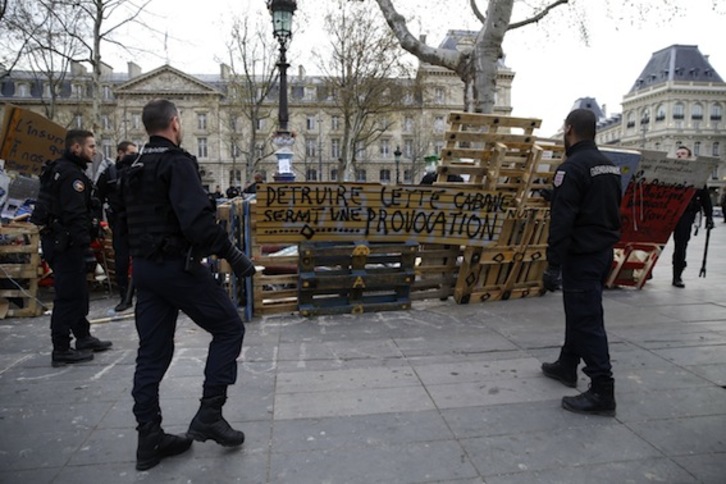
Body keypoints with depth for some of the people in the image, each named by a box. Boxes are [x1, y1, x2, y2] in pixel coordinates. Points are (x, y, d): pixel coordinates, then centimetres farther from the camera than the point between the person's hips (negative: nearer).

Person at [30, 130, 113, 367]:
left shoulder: (58, 170, 17)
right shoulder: (72, 174, -16)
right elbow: (75, 215, -23)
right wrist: (85, 245, -23)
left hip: (57, 239, 11)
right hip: (66, 242, -11)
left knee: (77, 292, 17)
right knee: (68, 295, -5)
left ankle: (83, 337, 28)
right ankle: (61, 350, 1)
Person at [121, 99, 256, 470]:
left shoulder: (134, 169, 16)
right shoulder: (177, 162, -13)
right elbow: (197, 220, -26)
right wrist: (232, 254, -21)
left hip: (143, 267, 9)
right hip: (176, 265, -9)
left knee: (152, 352, 11)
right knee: (229, 327, 5)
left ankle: (149, 439, 18)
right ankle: (208, 415, 4)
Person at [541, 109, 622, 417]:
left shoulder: (572, 167, -17)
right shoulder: (609, 166, 13)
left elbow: (561, 220, -24)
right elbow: (613, 210, 19)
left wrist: (553, 265, -24)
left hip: (582, 255, -10)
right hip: (603, 251, 10)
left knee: (586, 320, -5)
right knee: (579, 311, 20)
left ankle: (602, 392, -1)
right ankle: (567, 366, 35)